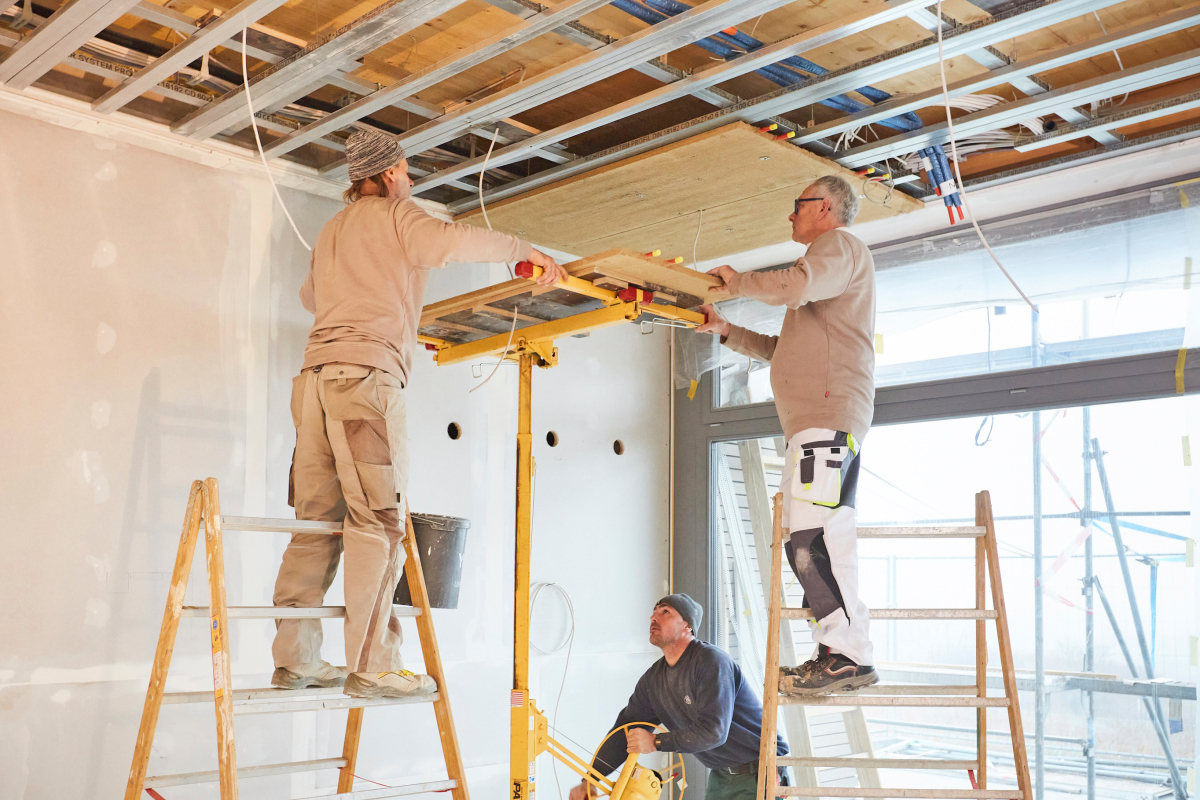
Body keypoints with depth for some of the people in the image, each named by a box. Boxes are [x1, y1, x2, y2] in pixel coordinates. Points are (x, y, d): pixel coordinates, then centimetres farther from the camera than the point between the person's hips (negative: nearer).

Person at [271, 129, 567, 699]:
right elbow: (450, 241, -15)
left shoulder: (331, 230, 30)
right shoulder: (393, 215, 7)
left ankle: (294, 659, 5)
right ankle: (370, 667, -15)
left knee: (317, 522, 5)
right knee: (377, 523, -11)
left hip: (317, 374, 8)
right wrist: (524, 251, -6)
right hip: (367, 373, -8)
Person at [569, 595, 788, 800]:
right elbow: (626, 729, 6)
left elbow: (713, 730, -29)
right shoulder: (653, 678, 4)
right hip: (721, 776, 8)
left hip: (758, 773, -8)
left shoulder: (711, 661, -22)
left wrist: (655, 742, -24)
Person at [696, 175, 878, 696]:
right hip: (813, 419, 11)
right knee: (812, 541, 6)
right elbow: (785, 350, 34)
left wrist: (735, 282, -4)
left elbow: (795, 286, -20)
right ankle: (837, 653, 6)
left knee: (811, 538, -18)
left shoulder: (839, 245, 3)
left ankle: (850, 655, -18)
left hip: (828, 415, -11)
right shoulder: (827, 259, 34)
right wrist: (727, 332, 29)